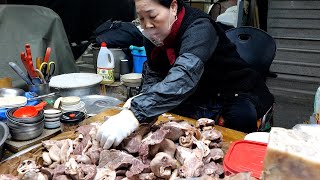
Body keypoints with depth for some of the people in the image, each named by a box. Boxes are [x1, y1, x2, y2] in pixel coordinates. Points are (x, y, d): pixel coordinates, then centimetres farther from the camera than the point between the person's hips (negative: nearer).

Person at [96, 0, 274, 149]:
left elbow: (184, 76, -46)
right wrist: (142, 99, -24)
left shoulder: (199, 27, -29)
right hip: (202, 98, 6)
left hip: (238, 94, -5)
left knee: (240, 117, -34)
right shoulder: (153, 34, -5)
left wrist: (135, 114, -57)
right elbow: (153, 75, -1)